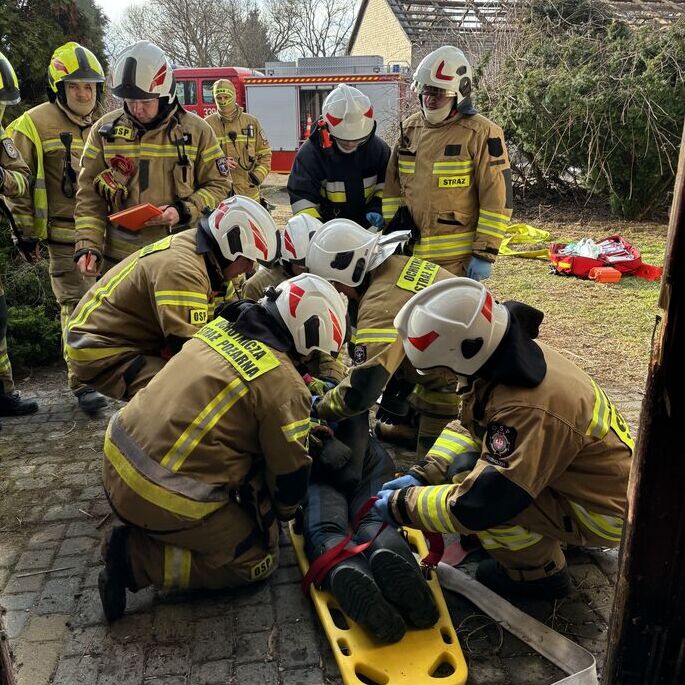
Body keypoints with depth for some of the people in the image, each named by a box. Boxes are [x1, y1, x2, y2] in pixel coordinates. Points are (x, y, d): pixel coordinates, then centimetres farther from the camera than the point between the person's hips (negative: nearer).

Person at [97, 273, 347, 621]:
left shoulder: (220, 326, 6)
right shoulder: (285, 384, -15)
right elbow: (290, 472, -5)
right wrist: (283, 513, 18)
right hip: (165, 499, -8)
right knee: (259, 560, 10)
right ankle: (138, 558, 0)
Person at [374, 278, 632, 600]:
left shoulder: (528, 410, -37)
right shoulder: (518, 354, -9)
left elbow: (477, 504, -34)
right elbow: (473, 429, 6)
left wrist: (402, 506, -19)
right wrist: (424, 474, -4)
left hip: (603, 513, -9)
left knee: (468, 474, -23)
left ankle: (538, 572, 1)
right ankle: (551, 533, 16)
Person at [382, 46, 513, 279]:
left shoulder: (481, 134, -8)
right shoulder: (409, 128, 10)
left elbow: (497, 199, -10)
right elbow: (392, 187, 16)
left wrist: (485, 254, -12)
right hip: (411, 255, 6)